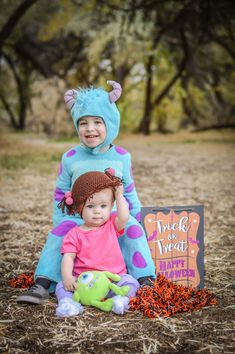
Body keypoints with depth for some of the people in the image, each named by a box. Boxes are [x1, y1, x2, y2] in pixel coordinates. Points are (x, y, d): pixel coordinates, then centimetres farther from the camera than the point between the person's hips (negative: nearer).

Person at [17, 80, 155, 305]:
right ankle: (41, 286, -22)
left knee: (134, 229, -26)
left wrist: (136, 217, 10)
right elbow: (60, 193, 7)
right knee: (59, 232, -26)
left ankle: (145, 282, -19)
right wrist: (60, 221, 1)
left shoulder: (121, 157, 0)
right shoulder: (71, 158, -2)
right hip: (79, 219, 0)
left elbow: (129, 191, 11)